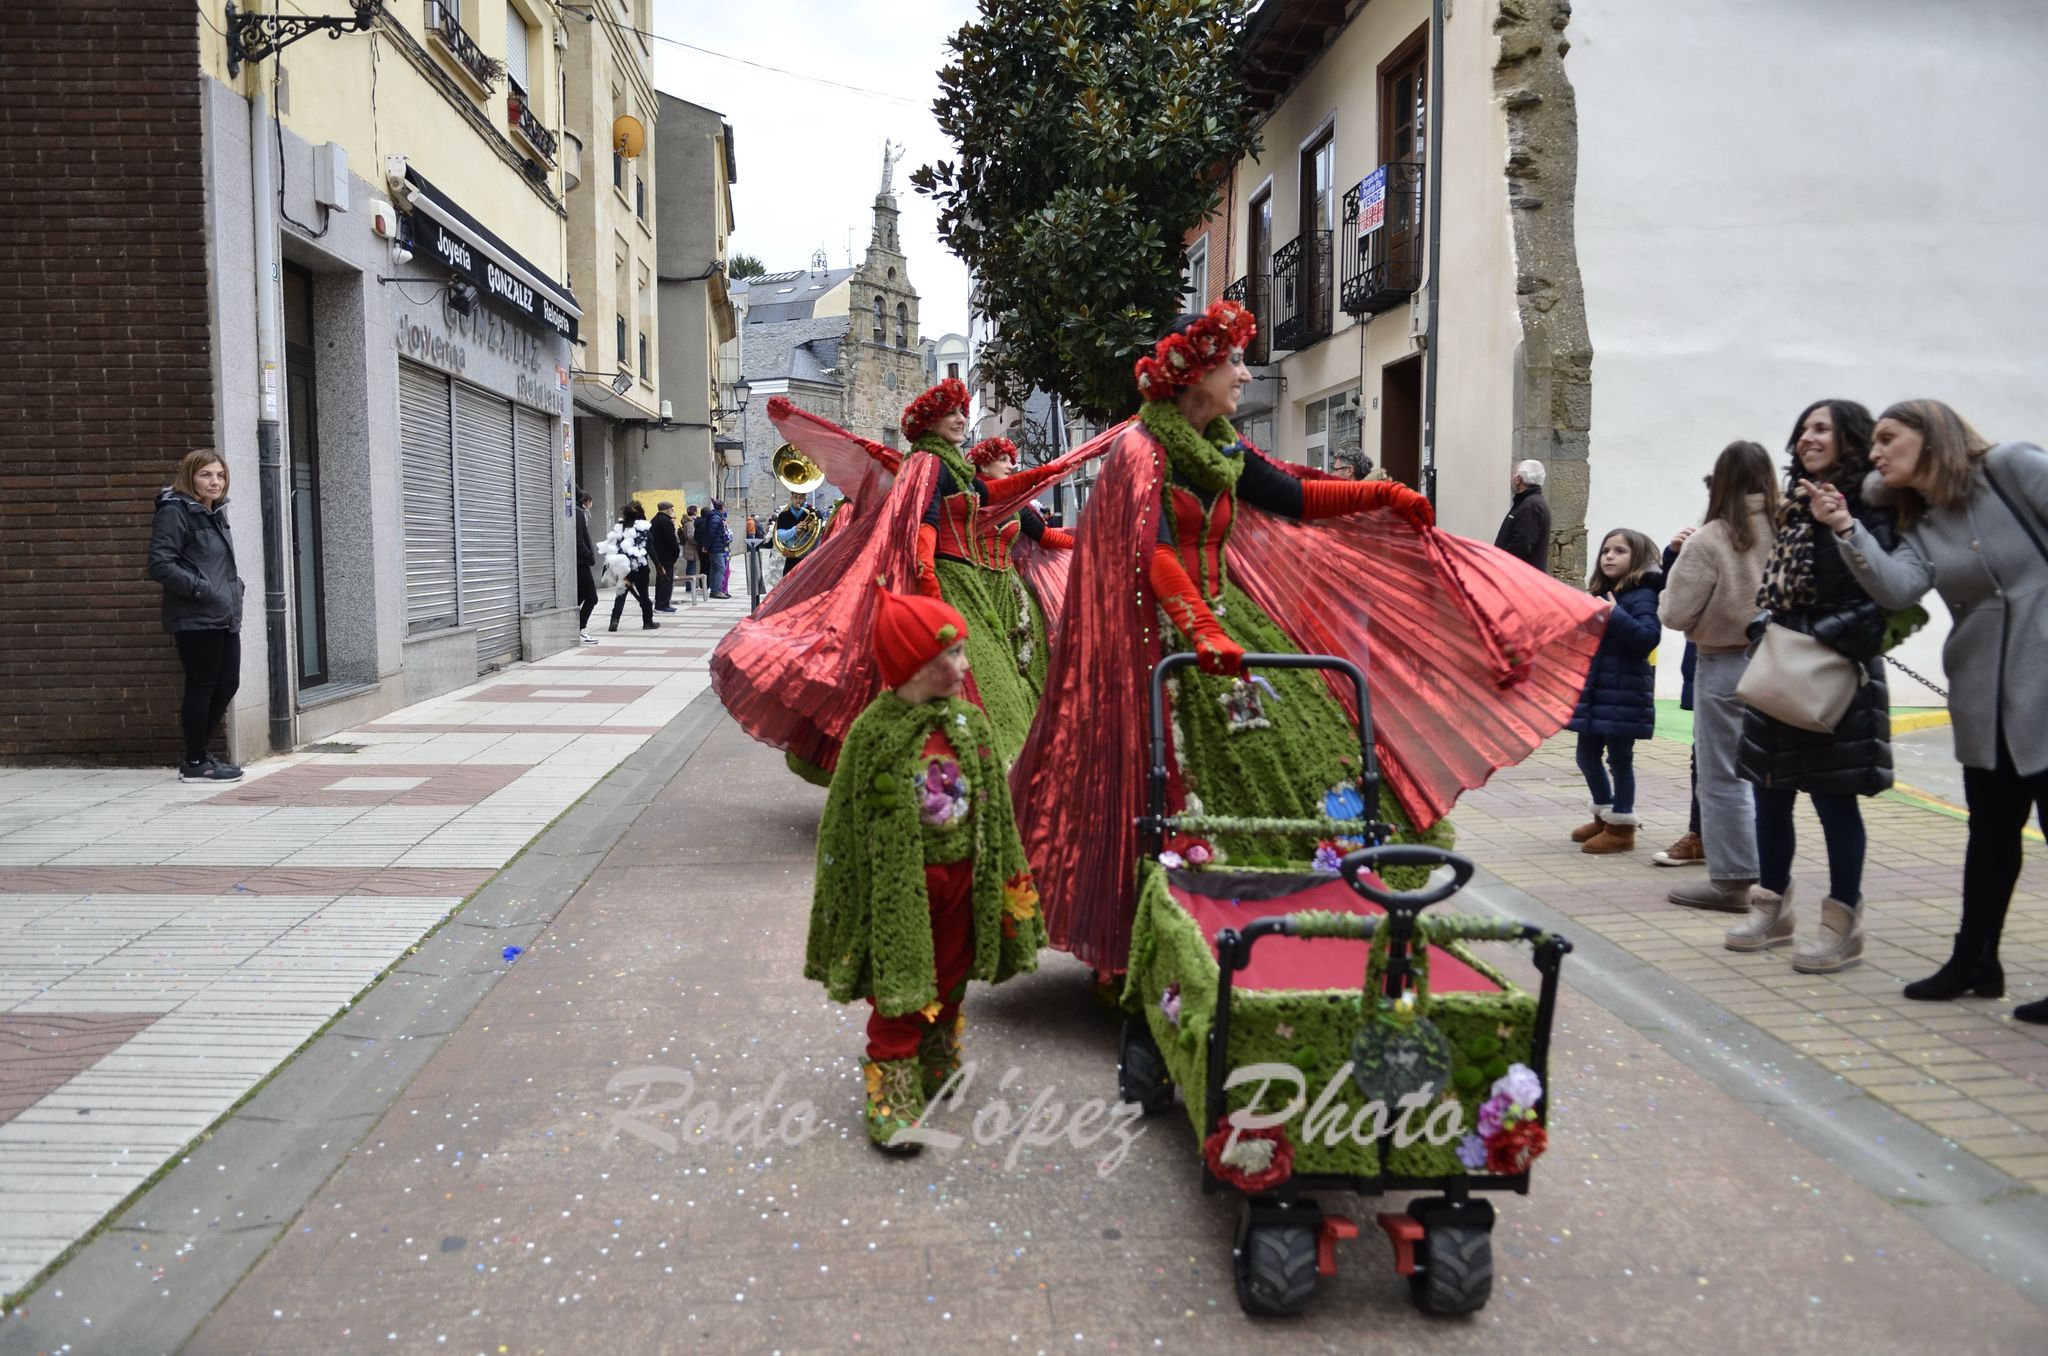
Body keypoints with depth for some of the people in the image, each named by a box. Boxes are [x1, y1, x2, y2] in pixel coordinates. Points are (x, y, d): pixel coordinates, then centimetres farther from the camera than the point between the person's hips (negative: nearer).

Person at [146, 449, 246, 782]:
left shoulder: (215, 513, 17)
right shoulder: (175, 512, -9)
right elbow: (160, 564, -16)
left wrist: (235, 585, 11)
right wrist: (201, 589, -20)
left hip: (225, 617, 9)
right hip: (196, 619, -9)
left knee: (227, 684, 10)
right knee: (201, 686, -2)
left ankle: (198, 754, 23)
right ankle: (195, 763, 9)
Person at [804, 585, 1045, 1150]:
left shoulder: (971, 723, -3)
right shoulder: (875, 731, -16)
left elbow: (994, 806, 6)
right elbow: (848, 818, -7)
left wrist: (1008, 878, 9)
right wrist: (846, 895, -3)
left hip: (961, 880, 5)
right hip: (899, 886, -4)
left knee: (948, 982, 19)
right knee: (898, 993, 3)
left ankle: (938, 1067, 39)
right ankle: (893, 1093, 14)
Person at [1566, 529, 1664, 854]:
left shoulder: (1642, 596, -11)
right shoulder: (1599, 594, 13)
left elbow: (1648, 638, -25)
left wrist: (1614, 615, -27)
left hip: (1623, 696, -8)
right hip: (1592, 692, 8)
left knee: (1619, 760, 1)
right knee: (1587, 755, 15)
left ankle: (1621, 827, 13)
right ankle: (1604, 815, 33)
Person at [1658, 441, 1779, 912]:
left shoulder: (1707, 541, -14)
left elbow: (1674, 613, -11)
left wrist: (1681, 559, 3)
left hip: (1725, 666, -5)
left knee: (1722, 777, 5)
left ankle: (1730, 880, 11)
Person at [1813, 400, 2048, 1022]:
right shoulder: (1919, 528, 11)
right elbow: (1897, 588, -8)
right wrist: (1846, 530, -17)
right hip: (1985, 697, 6)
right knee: (1991, 829, 15)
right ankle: (1975, 959, 26)